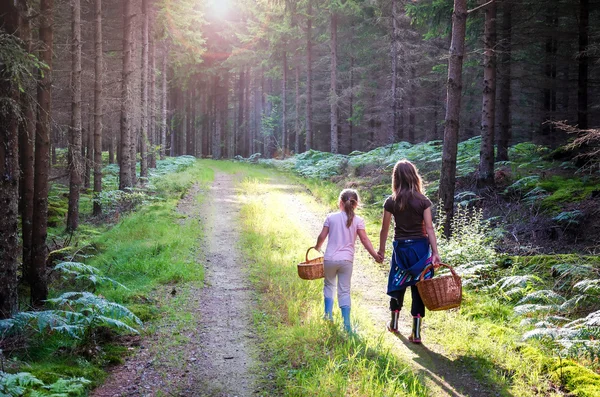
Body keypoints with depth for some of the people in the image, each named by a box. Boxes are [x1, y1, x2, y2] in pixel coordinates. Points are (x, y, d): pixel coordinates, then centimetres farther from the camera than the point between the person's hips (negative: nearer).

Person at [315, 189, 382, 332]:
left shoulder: (331, 217, 0)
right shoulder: (357, 220, -1)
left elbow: (322, 237, 1)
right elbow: (364, 239, -7)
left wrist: (316, 248, 20)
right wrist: (375, 255, -2)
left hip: (330, 259, 0)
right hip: (346, 260, 0)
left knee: (329, 285, 21)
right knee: (344, 291, 6)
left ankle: (328, 316, 13)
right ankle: (346, 324, 2)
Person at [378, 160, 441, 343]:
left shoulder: (391, 202, -4)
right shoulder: (423, 201, -6)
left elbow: (385, 229, 0)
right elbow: (429, 228, -10)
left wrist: (381, 249, 13)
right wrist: (435, 252, -9)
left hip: (401, 247, 1)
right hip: (421, 247, -1)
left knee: (398, 285, 19)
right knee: (419, 288, 4)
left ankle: (394, 324, 35)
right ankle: (416, 333, 3)